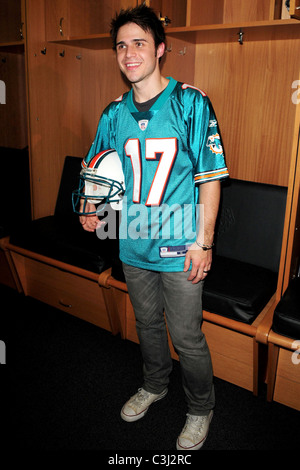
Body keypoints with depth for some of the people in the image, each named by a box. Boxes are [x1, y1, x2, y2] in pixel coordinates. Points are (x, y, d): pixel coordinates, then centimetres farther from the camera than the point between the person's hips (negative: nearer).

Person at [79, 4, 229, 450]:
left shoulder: (191, 104, -9)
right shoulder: (115, 113, 5)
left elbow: (210, 179, -10)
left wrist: (203, 242, -13)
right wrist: (91, 208, -4)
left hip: (180, 247, -5)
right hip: (133, 243, 5)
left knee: (186, 337, 7)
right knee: (147, 322, 22)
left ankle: (201, 409, 34)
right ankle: (154, 385, 49)